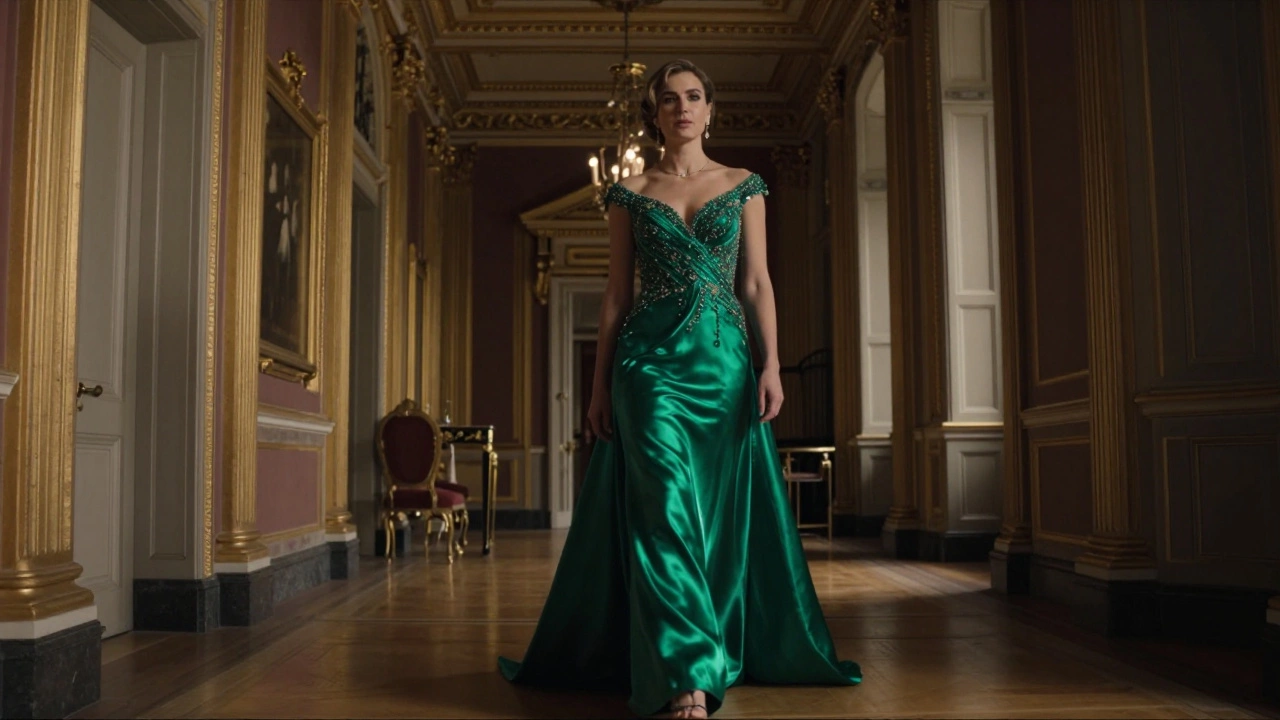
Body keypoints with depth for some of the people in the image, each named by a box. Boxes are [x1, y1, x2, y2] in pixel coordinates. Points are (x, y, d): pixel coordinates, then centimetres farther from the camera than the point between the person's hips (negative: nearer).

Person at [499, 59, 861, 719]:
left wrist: (771, 364, -5)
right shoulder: (629, 194, 10)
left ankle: (727, 652, 21)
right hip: (652, 358, -1)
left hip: (725, 356, 1)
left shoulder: (744, 186, 11)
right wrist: (600, 383, 6)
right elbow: (616, 295, 9)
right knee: (666, 504, -14)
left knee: (722, 509, 4)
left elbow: (758, 282, 6)